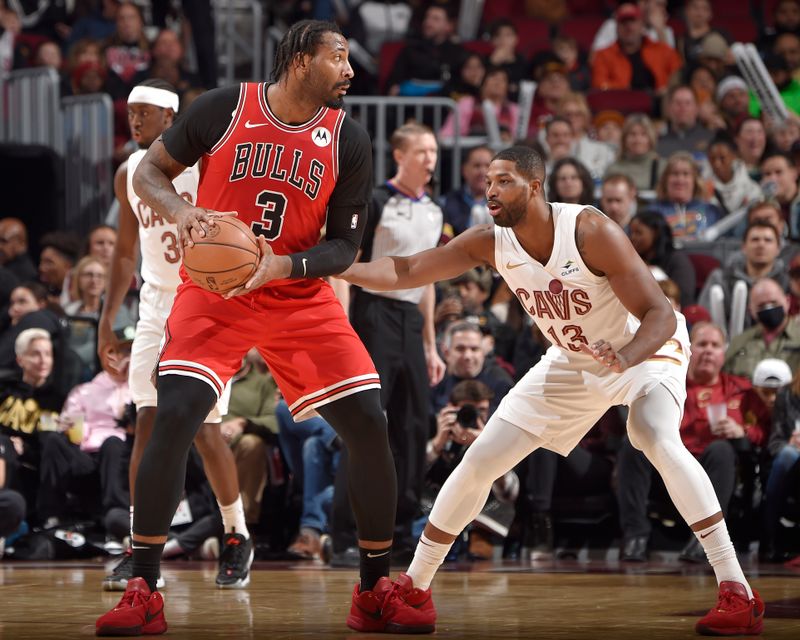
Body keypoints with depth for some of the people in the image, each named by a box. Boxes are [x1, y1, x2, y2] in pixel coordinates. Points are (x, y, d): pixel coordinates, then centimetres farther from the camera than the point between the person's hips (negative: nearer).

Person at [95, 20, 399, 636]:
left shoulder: (349, 140, -4)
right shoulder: (224, 108, -9)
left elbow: (345, 246, -3)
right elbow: (149, 171, 1)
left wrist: (283, 266, -21)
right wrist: (181, 210, -21)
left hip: (301, 298, 2)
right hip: (214, 292, -2)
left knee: (370, 425, -8)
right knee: (175, 416, -22)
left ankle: (376, 590, 8)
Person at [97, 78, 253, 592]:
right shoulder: (129, 174, 9)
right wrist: (109, 318, 13)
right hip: (156, 305, 5)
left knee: (206, 430, -5)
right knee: (148, 426, -6)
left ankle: (237, 538, 15)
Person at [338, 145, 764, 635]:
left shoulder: (591, 231, -31)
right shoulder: (490, 243, -16)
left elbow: (661, 315, -31)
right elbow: (405, 272, -13)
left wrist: (625, 357, -51)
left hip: (646, 350, -6)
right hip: (571, 364, 6)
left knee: (657, 438, -35)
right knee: (479, 462, 0)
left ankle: (737, 593, -32)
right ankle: (412, 590, 15)